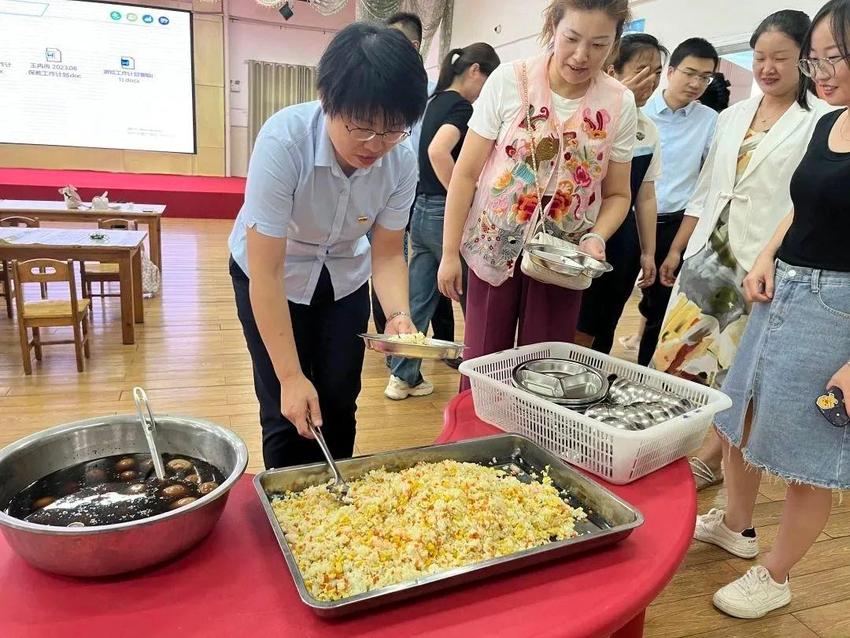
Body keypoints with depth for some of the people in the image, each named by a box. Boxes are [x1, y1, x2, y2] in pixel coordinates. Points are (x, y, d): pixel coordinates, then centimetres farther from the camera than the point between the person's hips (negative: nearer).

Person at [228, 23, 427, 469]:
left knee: (339, 405, 6)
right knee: (288, 413, -5)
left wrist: (398, 314, -32)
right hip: (271, 277, -3)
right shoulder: (283, 140, -33)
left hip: (344, 278, 4)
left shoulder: (401, 161, -22)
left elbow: (387, 254, -12)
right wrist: (291, 377, -31)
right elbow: (266, 273, -31)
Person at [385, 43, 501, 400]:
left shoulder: (437, 100, 14)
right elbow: (438, 152, -31)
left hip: (423, 210, 9)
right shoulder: (461, 107, -13)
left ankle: (404, 376, 16)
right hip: (444, 213, -8)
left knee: (419, 299, 11)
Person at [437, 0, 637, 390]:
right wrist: (449, 252, -7)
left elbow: (617, 194, 5)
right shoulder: (509, 80, -9)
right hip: (495, 247, -1)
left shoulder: (620, 104, -3)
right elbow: (466, 172, -6)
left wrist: (596, 238, -15)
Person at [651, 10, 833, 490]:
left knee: (735, 371, 5)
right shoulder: (733, 116, 12)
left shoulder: (821, 122, -5)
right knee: (680, 356, 8)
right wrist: (676, 250, 15)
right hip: (708, 254, 5)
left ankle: (711, 458, 21)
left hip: (763, 267, -5)